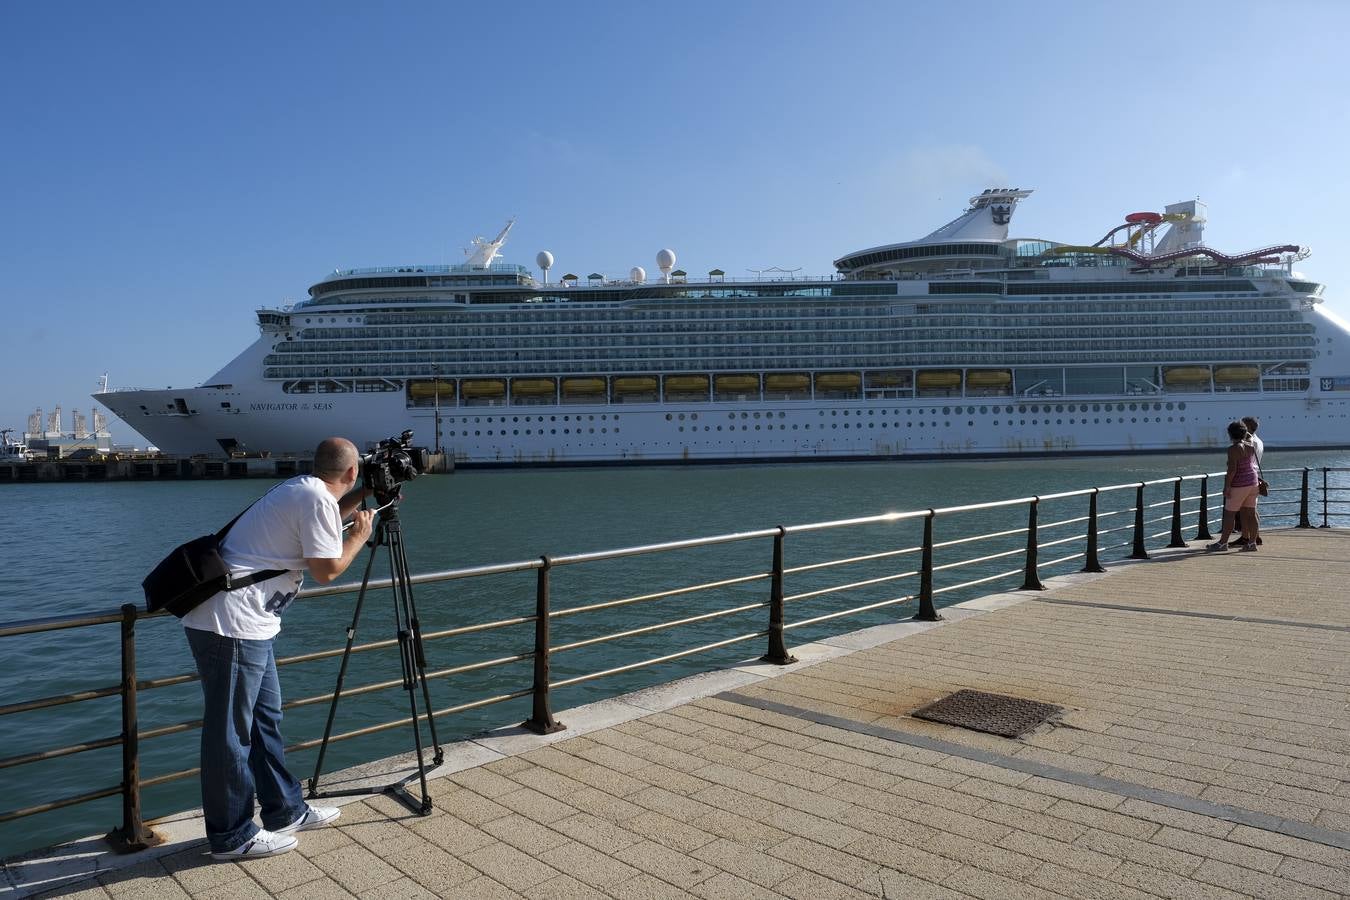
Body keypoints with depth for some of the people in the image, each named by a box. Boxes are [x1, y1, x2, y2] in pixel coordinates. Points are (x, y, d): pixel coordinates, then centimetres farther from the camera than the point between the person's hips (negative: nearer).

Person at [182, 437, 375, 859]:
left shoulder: (299, 489, 14)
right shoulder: (318, 498, -15)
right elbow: (327, 570, -12)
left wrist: (362, 495, 28)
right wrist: (360, 535, 3)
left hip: (247, 623, 10)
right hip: (230, 624, -10)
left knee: (266, 718, 17)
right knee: (231, 731, 1)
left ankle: (286, 811, 28)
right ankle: (232, 837, 13)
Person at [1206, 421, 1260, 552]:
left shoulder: (1233, 449, -17)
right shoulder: (1251, 446, 5)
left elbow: (1232, 469, -22)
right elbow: (1249, 437, 30)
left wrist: (1226, 486, -18)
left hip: (1239, 485, -8)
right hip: (1253, 482, 8)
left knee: (1229, 514, -1)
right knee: (1251, 513, 9)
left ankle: (1223, 542, 2)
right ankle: (1252, 542, 10)